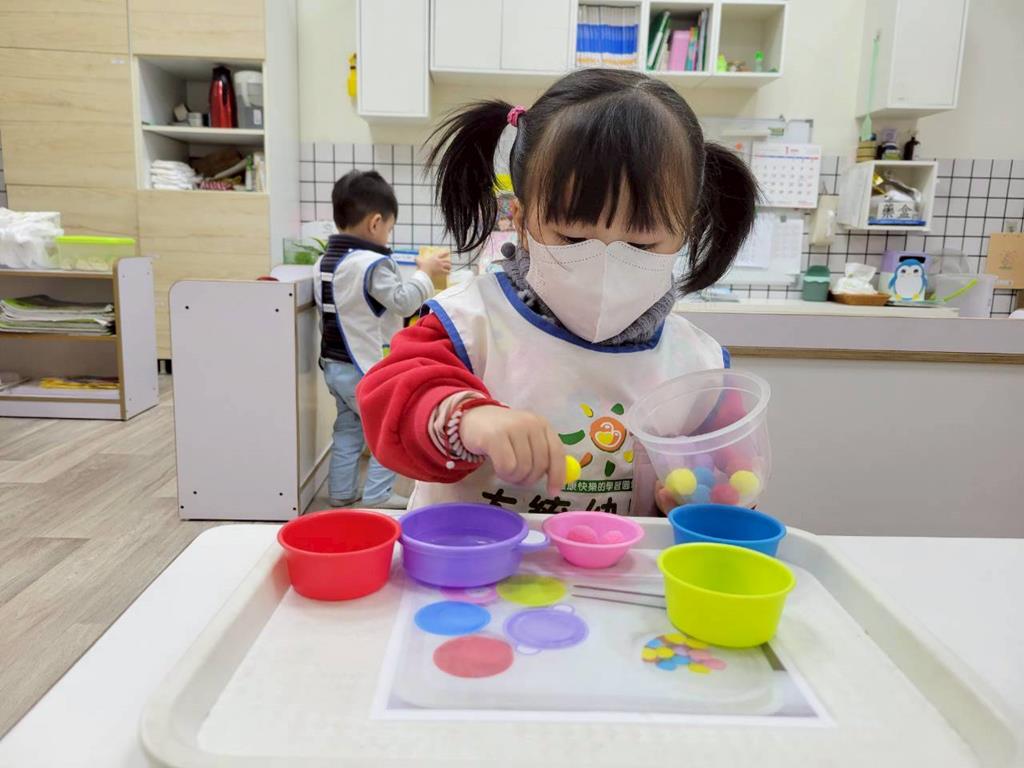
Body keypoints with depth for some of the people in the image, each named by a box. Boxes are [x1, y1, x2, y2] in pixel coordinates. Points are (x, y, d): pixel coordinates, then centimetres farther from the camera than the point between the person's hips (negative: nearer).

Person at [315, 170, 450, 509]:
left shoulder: (324, 262, 7)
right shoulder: (372, 264, -21)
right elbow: (403, 302, -19)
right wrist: (425, 272, -7)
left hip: (334, 365, 9)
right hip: (367, 369, -9)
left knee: (347, 429, 18)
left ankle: (341, 493, 24)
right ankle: (377, 496, 6)